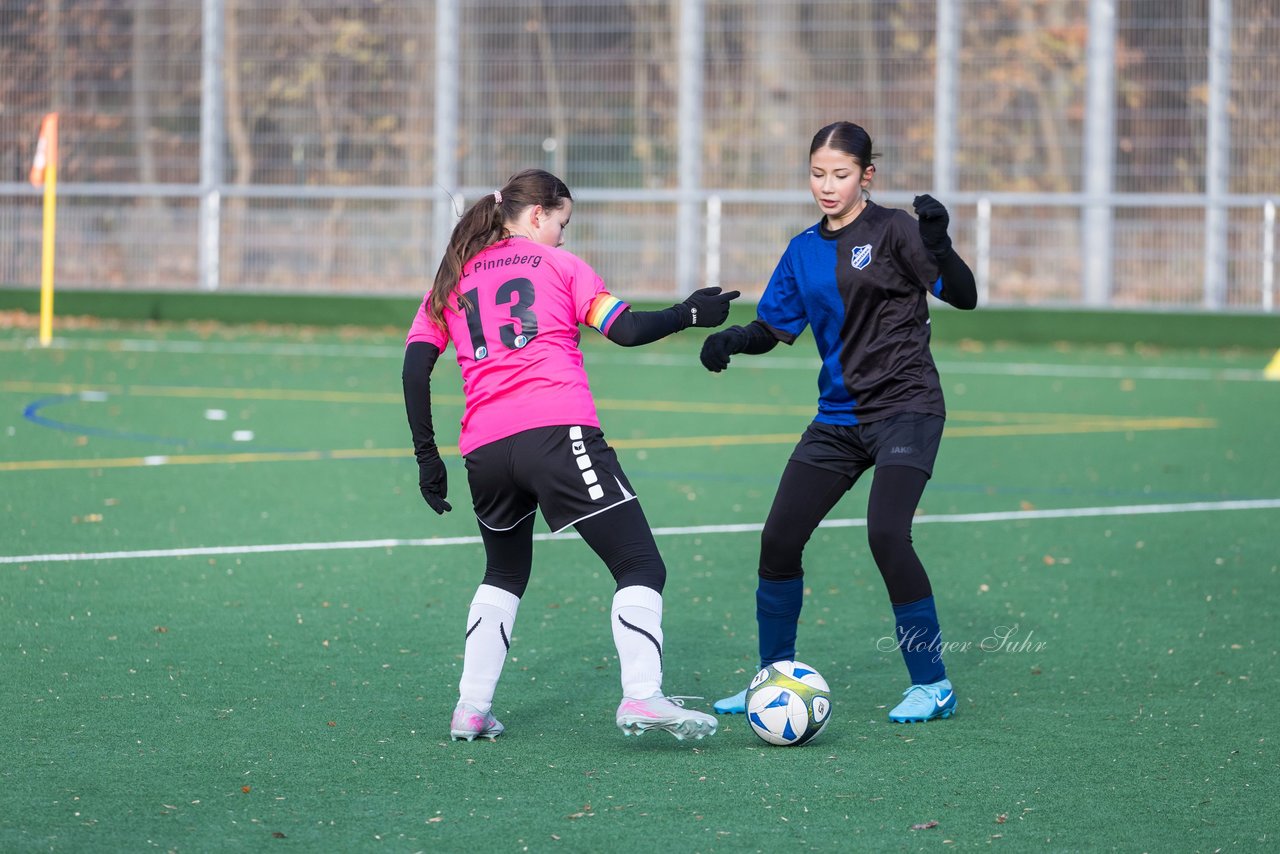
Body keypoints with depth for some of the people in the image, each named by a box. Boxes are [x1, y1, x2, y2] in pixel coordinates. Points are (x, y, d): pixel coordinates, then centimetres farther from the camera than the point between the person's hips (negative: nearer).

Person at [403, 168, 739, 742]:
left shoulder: (451, 280, 22)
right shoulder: (557, 264, 12)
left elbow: (415, 367, 13)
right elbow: (626, 330, 4)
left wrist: (426, 455, 16)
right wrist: (689, 314, 18)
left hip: (485, 450, 5)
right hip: (560, 431, -5)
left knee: (504, 573, 27)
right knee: (640, 566, -5)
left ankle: (471, 708, 19)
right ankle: (642, 696, -25)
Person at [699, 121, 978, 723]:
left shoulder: (892, 230, -7)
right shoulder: (804, 250, 10)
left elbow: (964, 296, -14)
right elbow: (776, 326, 16)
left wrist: (938, 246, -33)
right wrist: (729, 340, -4)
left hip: (905, 408, -6)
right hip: (839, 418, 6)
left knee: (886, 534, -22)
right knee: (779, 538, -1)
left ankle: (932, 684, -8)